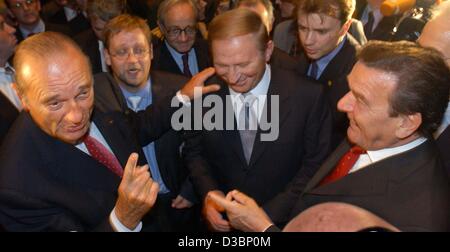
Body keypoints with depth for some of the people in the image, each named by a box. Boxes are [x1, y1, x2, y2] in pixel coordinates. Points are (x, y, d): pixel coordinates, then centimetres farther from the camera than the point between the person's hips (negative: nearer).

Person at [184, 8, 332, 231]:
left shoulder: (308, 96, -20)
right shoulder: (204, 92, -14)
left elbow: (315, 164, -10)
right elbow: (194, 151, 0)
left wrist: (268, 214, -17)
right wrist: (208, 193, -16)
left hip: (280, 219, -1)